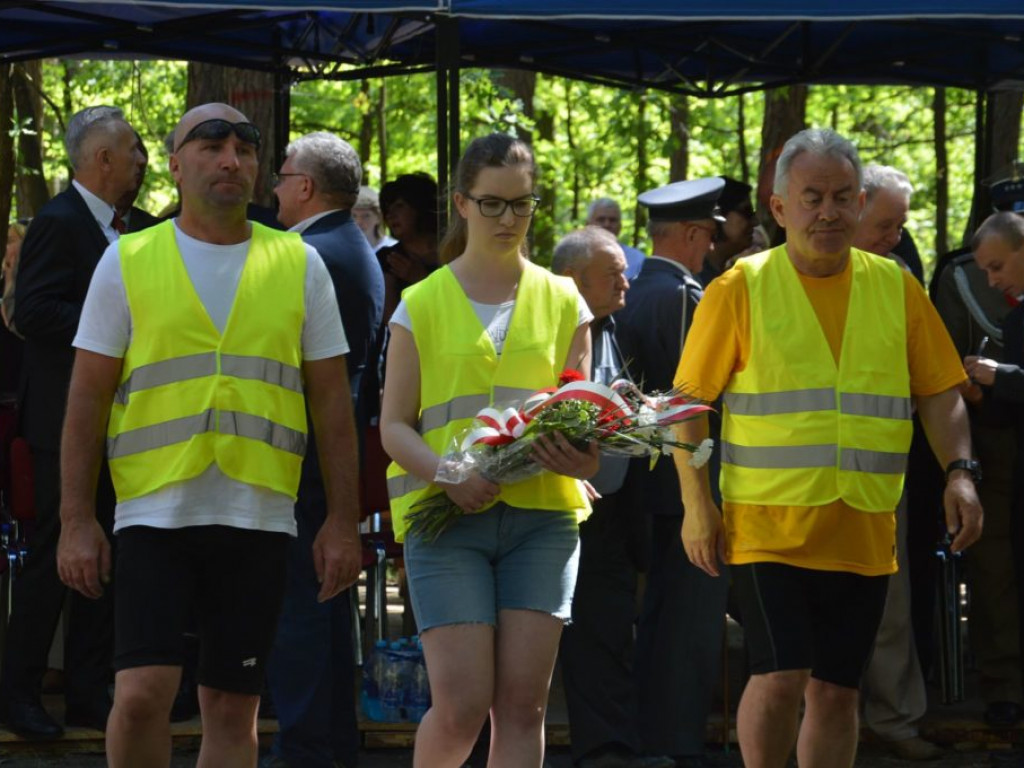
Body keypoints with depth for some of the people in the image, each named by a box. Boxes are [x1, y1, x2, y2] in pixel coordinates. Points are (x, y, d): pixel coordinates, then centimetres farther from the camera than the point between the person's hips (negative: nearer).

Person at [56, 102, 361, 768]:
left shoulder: (299, 265, 8)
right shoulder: (129, 261, 4)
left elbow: (332, 400, 9)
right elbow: (88, 397, 4)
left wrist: (344, 521, 4)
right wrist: (77, 520, -3)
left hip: (258, 517, 2)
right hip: (156, 511, -2)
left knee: (233, 707, 5)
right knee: (142, 694, -12)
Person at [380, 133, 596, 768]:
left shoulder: (561, 302, 12)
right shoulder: (423, 304, 6)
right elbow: (395, 424, 3)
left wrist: (584, 456, -12)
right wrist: (447, 474, -18)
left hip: (542, 511, 2)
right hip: (446, 517, -2)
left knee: (523, 703, -4)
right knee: (462, 705, -10)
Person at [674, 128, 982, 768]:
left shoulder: (897, 288, 8)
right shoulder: (741, 289, -1)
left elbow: (940, 393, 10)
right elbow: (691, 402, 0)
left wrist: (960, 471, -6)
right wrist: (697, 504, -6)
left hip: (864, 534, 3)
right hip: (767, 525, -3)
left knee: (836, 689, 7)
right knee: (781, 678, -12)